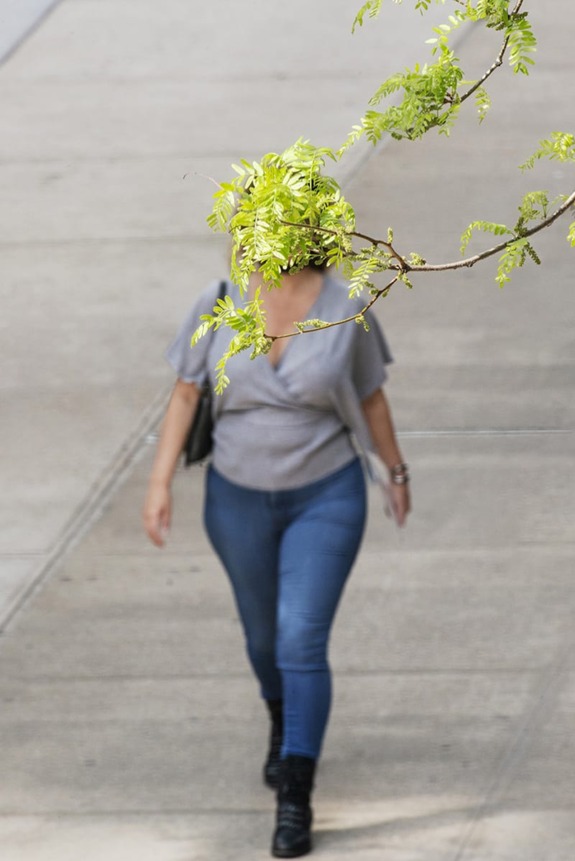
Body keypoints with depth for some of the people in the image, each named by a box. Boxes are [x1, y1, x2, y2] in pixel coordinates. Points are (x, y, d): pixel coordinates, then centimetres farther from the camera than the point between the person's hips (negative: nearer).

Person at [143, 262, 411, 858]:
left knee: (302, 645, -14)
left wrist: (396, 472, 12)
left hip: (325, 498, -3)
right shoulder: (219, 304, -12)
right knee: (264, 631, 22)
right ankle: (285, 721, 54)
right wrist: (159, 484, -12)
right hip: (241, 498, 3)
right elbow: (185, 394, -6)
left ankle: (294, 803, -8)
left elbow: (370, 396, 0)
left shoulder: (346, 309, -14)